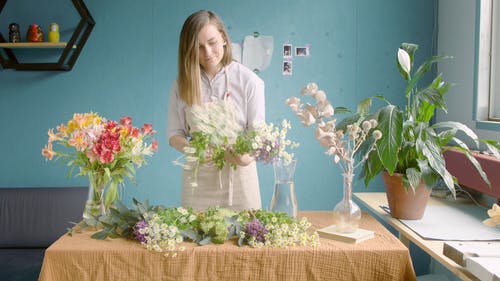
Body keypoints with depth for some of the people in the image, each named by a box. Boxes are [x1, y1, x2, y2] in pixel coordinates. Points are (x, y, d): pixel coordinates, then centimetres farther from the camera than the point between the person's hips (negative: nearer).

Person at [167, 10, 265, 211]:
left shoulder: (249, 81, -7)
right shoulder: (183, 83, -1)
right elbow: (174, 133, 1)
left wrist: (247, 154, -26)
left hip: (238, 173, -1)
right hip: (198, 175, 1)